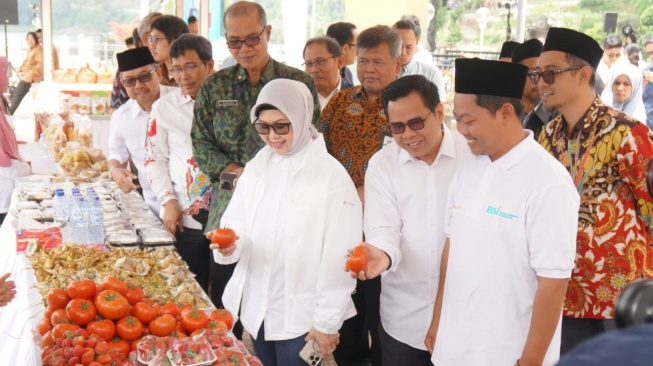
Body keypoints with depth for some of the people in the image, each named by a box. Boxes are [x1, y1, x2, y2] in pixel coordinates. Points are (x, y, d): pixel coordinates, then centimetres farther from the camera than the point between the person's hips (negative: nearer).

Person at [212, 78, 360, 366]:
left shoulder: (332, 176, -14)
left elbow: (338, 259, -13)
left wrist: (327, 321, -10)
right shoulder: (254, 168, 4)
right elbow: (236, 225, 3)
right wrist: (230, 244, -20)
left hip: (302, 317, -5)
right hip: (256, 309, 5)